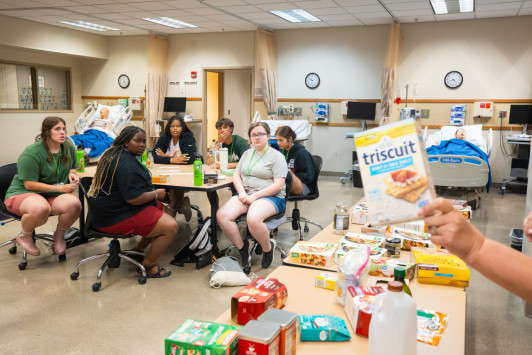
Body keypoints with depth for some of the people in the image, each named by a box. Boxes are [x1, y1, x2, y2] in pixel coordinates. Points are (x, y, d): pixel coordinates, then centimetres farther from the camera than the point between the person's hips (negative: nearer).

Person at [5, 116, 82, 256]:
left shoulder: (69, 148, 5)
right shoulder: (32, 153, -15)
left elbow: (72, 167, 25)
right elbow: (30, 185, -17)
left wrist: (71, 173, -1)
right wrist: (60, 188, -21)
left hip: (53, 196, 5)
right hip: (22, 193, -5)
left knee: (74, 203, -30)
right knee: (41, 208, -41)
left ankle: (59, 235, 2)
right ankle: (24, 236, -5)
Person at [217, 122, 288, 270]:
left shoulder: (276, 156, -1)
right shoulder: (247, 153, 20)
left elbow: (278, 185, -10)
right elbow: (236, 175, 15)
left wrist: (255, 196, -16)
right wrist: (242, 192, -5)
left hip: (270, 197, -6)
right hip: (245, 195, 6)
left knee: (253, 219, -37)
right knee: (222, 216, -21)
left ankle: (268, 249, -7)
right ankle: (242, 247, -1)